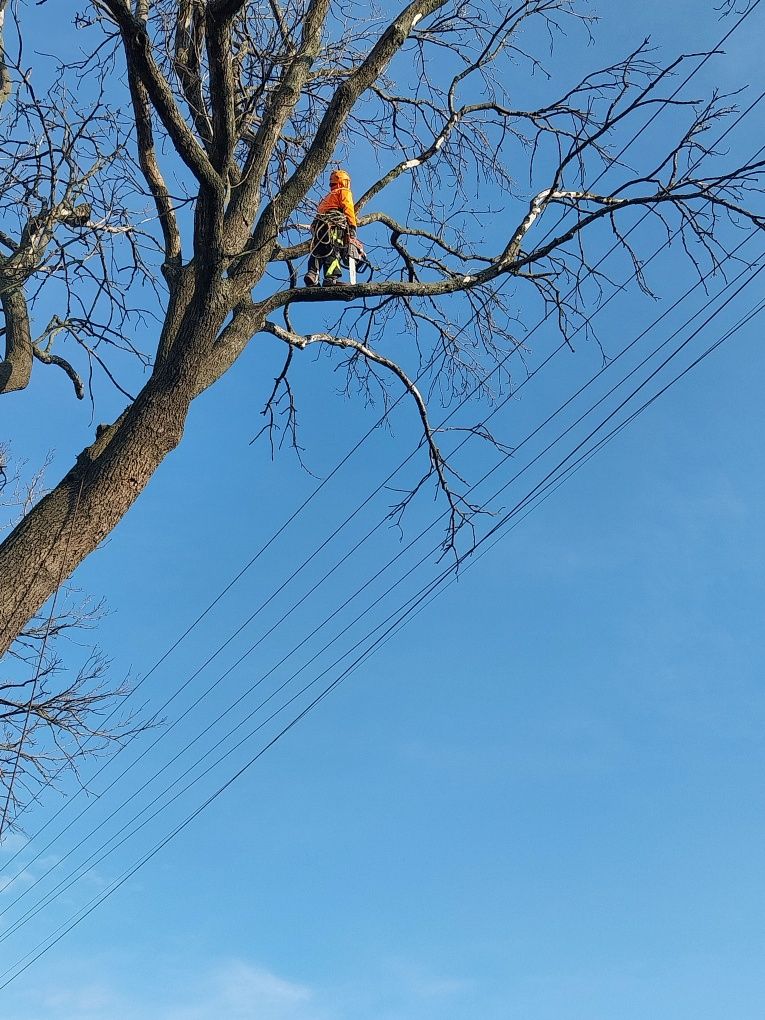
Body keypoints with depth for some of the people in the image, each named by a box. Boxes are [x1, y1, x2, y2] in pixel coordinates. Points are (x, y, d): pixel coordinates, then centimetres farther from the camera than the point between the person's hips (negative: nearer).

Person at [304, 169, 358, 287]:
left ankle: (312, 275, -22)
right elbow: (348, 209, 0)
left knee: (317, 252, -2)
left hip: (318, 225, 7)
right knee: (333, 251, -20)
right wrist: (352, 228, -8)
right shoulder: (344, 192, 17)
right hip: (333, 225, -7)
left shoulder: (326, 197, 39)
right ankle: (331, 278, -35)